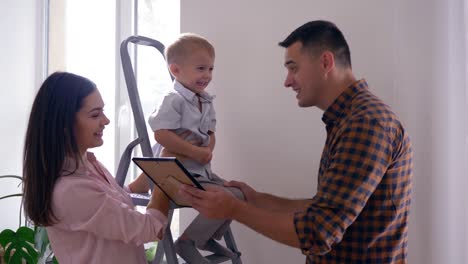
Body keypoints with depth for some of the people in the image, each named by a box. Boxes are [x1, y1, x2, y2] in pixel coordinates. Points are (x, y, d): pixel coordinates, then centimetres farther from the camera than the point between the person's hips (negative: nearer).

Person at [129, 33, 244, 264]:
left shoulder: (206, 102, 9)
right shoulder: (174, 100, -17)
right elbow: (161, 135, -25)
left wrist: (208, 150, -9)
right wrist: (196, 152, -22)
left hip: (202, 171, 9)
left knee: (238, 195, 13)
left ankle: (208, 237, 28)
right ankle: (187, 242, -7)